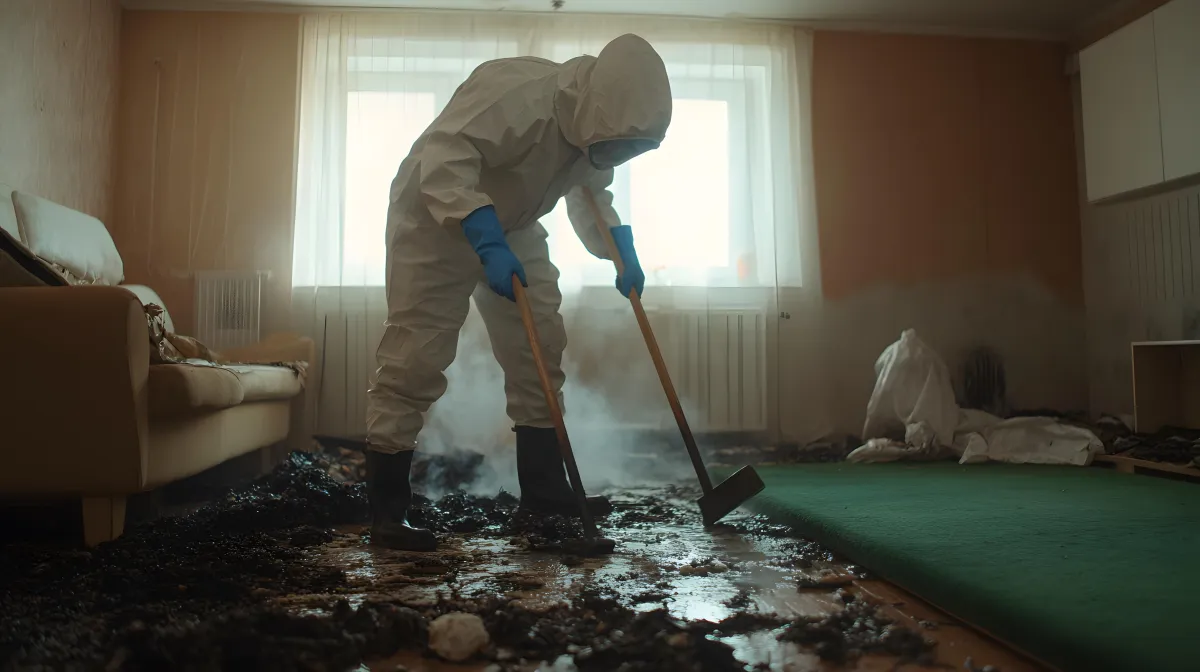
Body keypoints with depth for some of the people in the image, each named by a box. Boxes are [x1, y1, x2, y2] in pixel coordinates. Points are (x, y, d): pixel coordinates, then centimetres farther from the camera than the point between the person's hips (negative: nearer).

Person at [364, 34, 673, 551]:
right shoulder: (517, 92, -32)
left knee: (539, 347, 2)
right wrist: (487, 243, -47)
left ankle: (543, 488, 11)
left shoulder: (596, 126, -5)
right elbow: (443, 161, -39)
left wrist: (623, 254, -5)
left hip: (512, 229, 8)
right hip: (435, 220, -8)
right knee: (416, 357, -11)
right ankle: (386, 513, -3)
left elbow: (592, 196, 10)